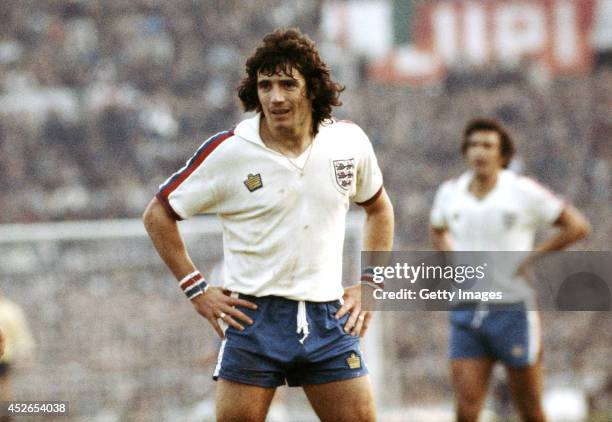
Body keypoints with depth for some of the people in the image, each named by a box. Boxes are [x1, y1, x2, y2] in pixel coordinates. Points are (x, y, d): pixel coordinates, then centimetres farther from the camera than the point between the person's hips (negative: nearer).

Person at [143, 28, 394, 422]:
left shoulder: (350, 141, 1)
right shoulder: (227, 150, -8)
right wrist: (197, 289, -2)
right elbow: (159, 215, 2)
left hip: (328, 317, 3)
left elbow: (379, 209, 21)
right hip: (254, 317, -3)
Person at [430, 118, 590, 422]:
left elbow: (577, 226, -2)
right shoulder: (450, 193, 6)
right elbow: (438, 231, 28)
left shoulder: (523, 192, -6)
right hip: (466, 313, 3)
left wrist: (531, 257, -9)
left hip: (513, 310, -3)